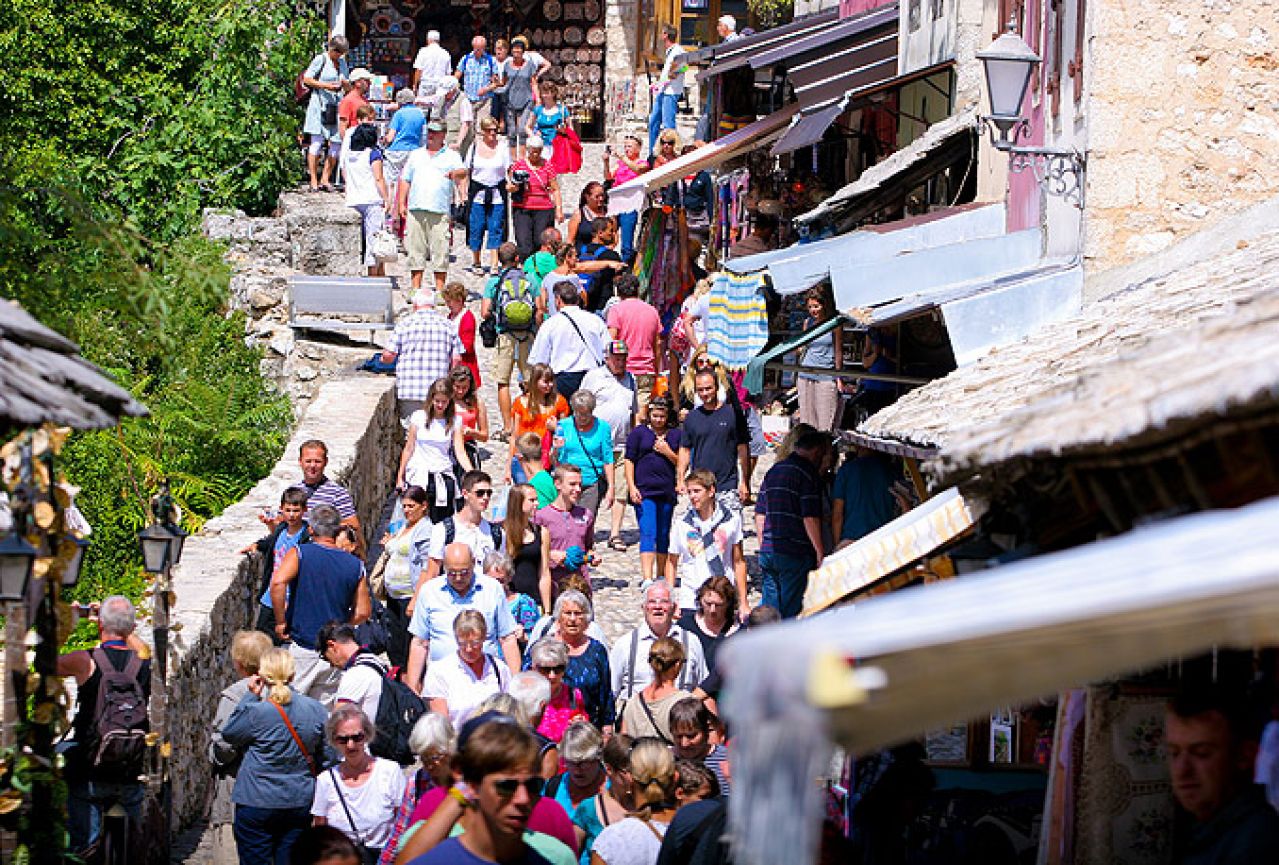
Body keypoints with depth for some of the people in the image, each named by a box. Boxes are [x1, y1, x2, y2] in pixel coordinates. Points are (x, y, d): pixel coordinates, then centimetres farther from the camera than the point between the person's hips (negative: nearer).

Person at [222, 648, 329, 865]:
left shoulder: (256, 712, -18)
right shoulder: (316, 709, -3)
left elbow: (229, 734, 1)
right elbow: (322, 756, 8)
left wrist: (250, 697, 0)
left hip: (257, 802, -4)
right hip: (300, 802, 4)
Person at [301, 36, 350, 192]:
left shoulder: (342, 62, 18)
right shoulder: (320, 59, -1)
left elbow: (347, 85, 25)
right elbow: (306, 79, -4)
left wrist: (345, 83, 1)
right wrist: (326, 85, -13)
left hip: (336, 106, 6)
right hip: (320, 104, -6)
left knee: (337, 143, -1)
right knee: (317, 142, -7)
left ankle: (325, 179, 6)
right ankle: (313, 181, -6)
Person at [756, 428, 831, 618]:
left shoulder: (773, 471, 14)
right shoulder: (808, 474, -9)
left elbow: (760, 514, 18)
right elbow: (810, 518, -15)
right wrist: (820, 552, -11)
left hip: (768, 550, 7)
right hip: (795, 554, -7)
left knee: (768, 606, 11)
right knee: (789, 609, -3)